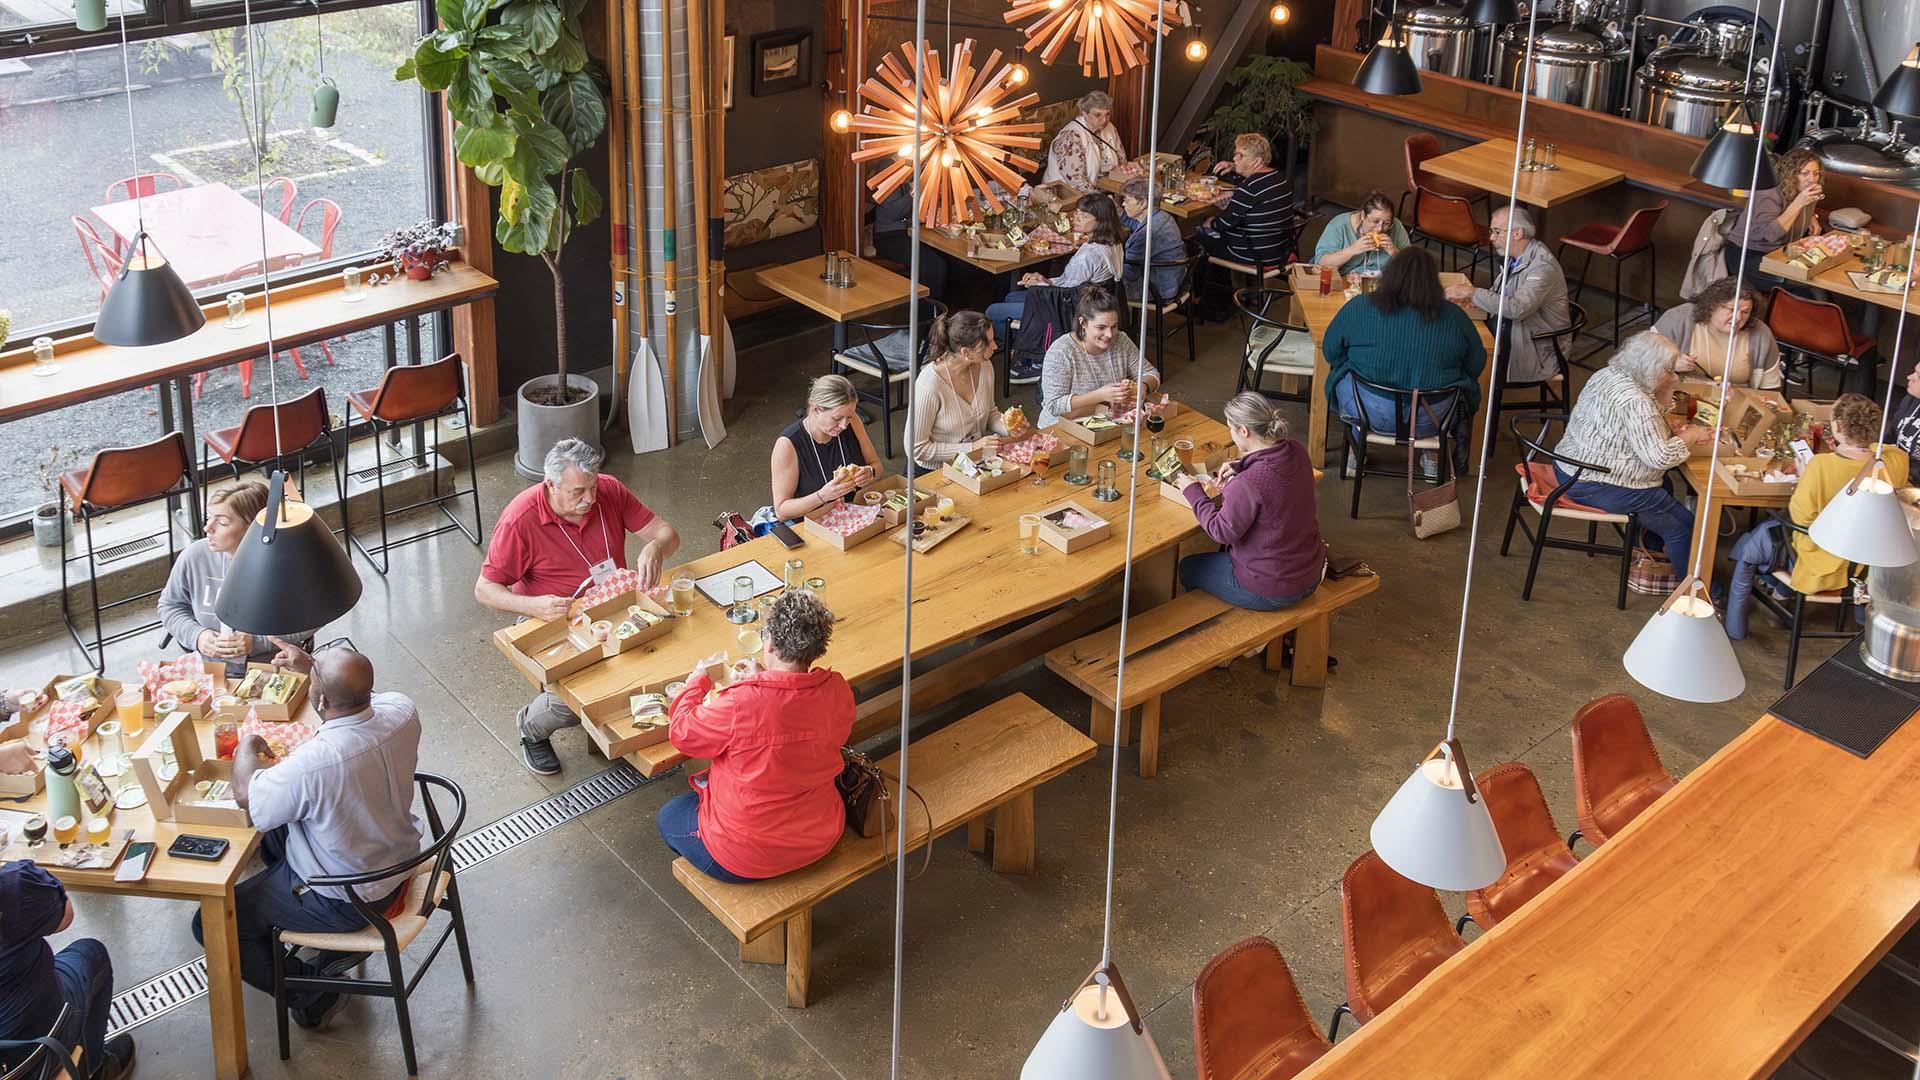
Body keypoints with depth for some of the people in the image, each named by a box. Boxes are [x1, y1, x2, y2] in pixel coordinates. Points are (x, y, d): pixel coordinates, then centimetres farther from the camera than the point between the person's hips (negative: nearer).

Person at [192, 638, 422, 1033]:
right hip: (397, 863, 7)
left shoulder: (313, 764, -39)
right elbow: (356, 694, 8)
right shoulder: (401, 712, -20)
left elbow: (246, 796, -19)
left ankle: (312, 996, 14)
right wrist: (311, 666, 7)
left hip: (343, 903, -7)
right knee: (276, 835, 29)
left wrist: (247, 747, -1)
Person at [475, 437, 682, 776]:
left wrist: (654, 548, -29)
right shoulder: (520, 520, -19)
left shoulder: (610, 491, -7)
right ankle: (531, 727, 9)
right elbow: (485, 589, -13)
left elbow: (667, 533, -3)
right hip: (553, 622, -4)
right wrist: (533, 605, -32)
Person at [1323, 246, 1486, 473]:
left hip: (1372, 414, -1)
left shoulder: (1359, 309, -10)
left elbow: (1330, 351, 4)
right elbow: (1476, 365, 5)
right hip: (1430, 422, 1)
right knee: (1465, 388, 30)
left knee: (1342, 373, 30)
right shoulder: (1454, 317, -7)